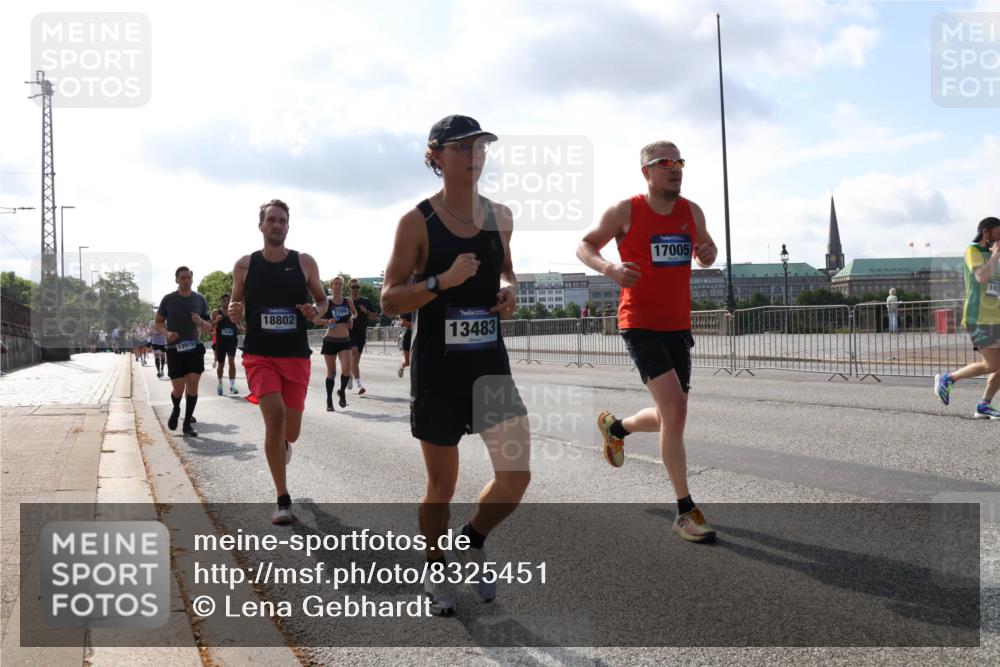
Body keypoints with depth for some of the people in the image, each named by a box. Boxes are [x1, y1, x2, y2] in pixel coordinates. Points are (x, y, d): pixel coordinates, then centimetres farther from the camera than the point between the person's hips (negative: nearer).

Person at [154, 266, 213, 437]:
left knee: (193, 384, -8)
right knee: (178, 389, -4)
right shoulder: (168, 299, -3)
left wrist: (201, 322, -15)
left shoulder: (200, 299, 2)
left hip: (195, 347, 2)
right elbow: (157, 323, 5)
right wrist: (166, 333, -16)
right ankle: (176, 410, 31)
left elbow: (209, 328, 8)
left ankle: (187, 424, 5)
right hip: (174, 349, -1)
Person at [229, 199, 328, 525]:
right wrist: (234, 313, -13)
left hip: (296, 355, 1)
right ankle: (283, 501, -11)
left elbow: (323, 299, 11)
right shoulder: (245, 265, 0)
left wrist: (316, 311, -12)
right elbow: (236, 305, 10)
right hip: (259, 354, -1)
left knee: (291, 432, 7)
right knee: (275, 415, -22)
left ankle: (281, 444, 50)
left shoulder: (305, 262, 0)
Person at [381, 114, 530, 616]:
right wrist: (443, 280, -23)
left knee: (515, 477, -2)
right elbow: (389, 301, -8)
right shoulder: (418, 221, -8)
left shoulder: (500, 216, 6)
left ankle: (472, 542, 28)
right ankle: (436, 572, 31)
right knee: (442, 485, 7)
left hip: (491, 362, 4)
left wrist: (509, 289, 0)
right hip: (438, 368, -4)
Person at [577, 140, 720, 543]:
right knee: (675, 408, -18)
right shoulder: (626, 211, -5)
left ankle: (615, 427, 46)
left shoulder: (692, 212, 8)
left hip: (678, 327, 6)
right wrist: (609, 268, -18)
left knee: (669, 418, 12)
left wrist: (707, 254, -3)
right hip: (640, 324, -6)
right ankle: (685, 512, -10)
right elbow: (585, 246, 3)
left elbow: (706, 249, 23)